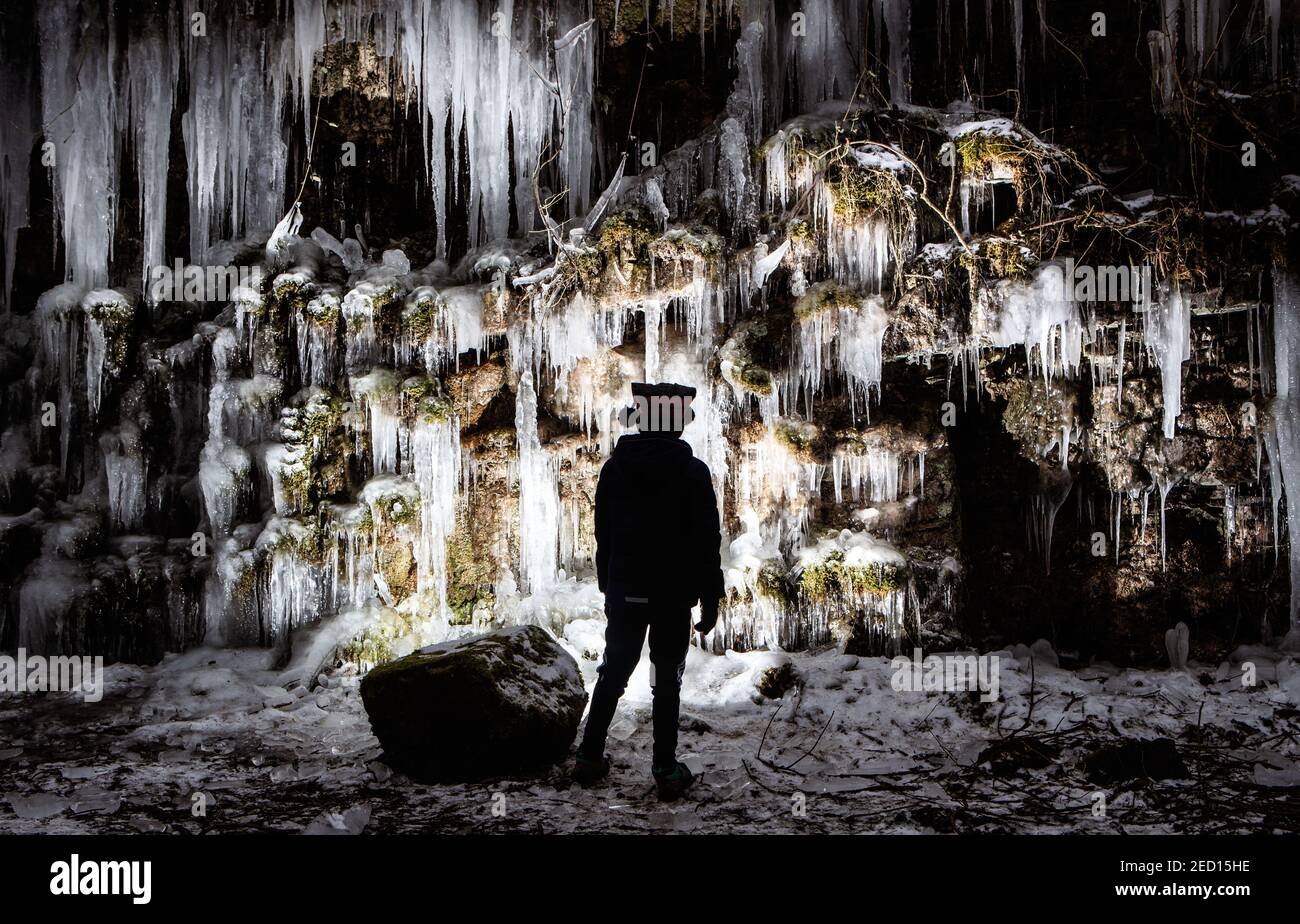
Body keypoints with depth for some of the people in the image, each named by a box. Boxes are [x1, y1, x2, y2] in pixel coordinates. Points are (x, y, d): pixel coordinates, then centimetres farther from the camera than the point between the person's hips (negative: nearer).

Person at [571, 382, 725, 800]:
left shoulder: (614, 468, 1)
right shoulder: (693, 471, -9)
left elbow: (603, 535, 7)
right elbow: (707, 541, -8)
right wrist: (710, 598, -1)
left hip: (624, 592, 3)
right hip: (675, 595, -3)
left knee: (613, 674, 14)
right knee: (667, 681, 4)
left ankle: (590, 758, 18)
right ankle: (666, 770, 6)